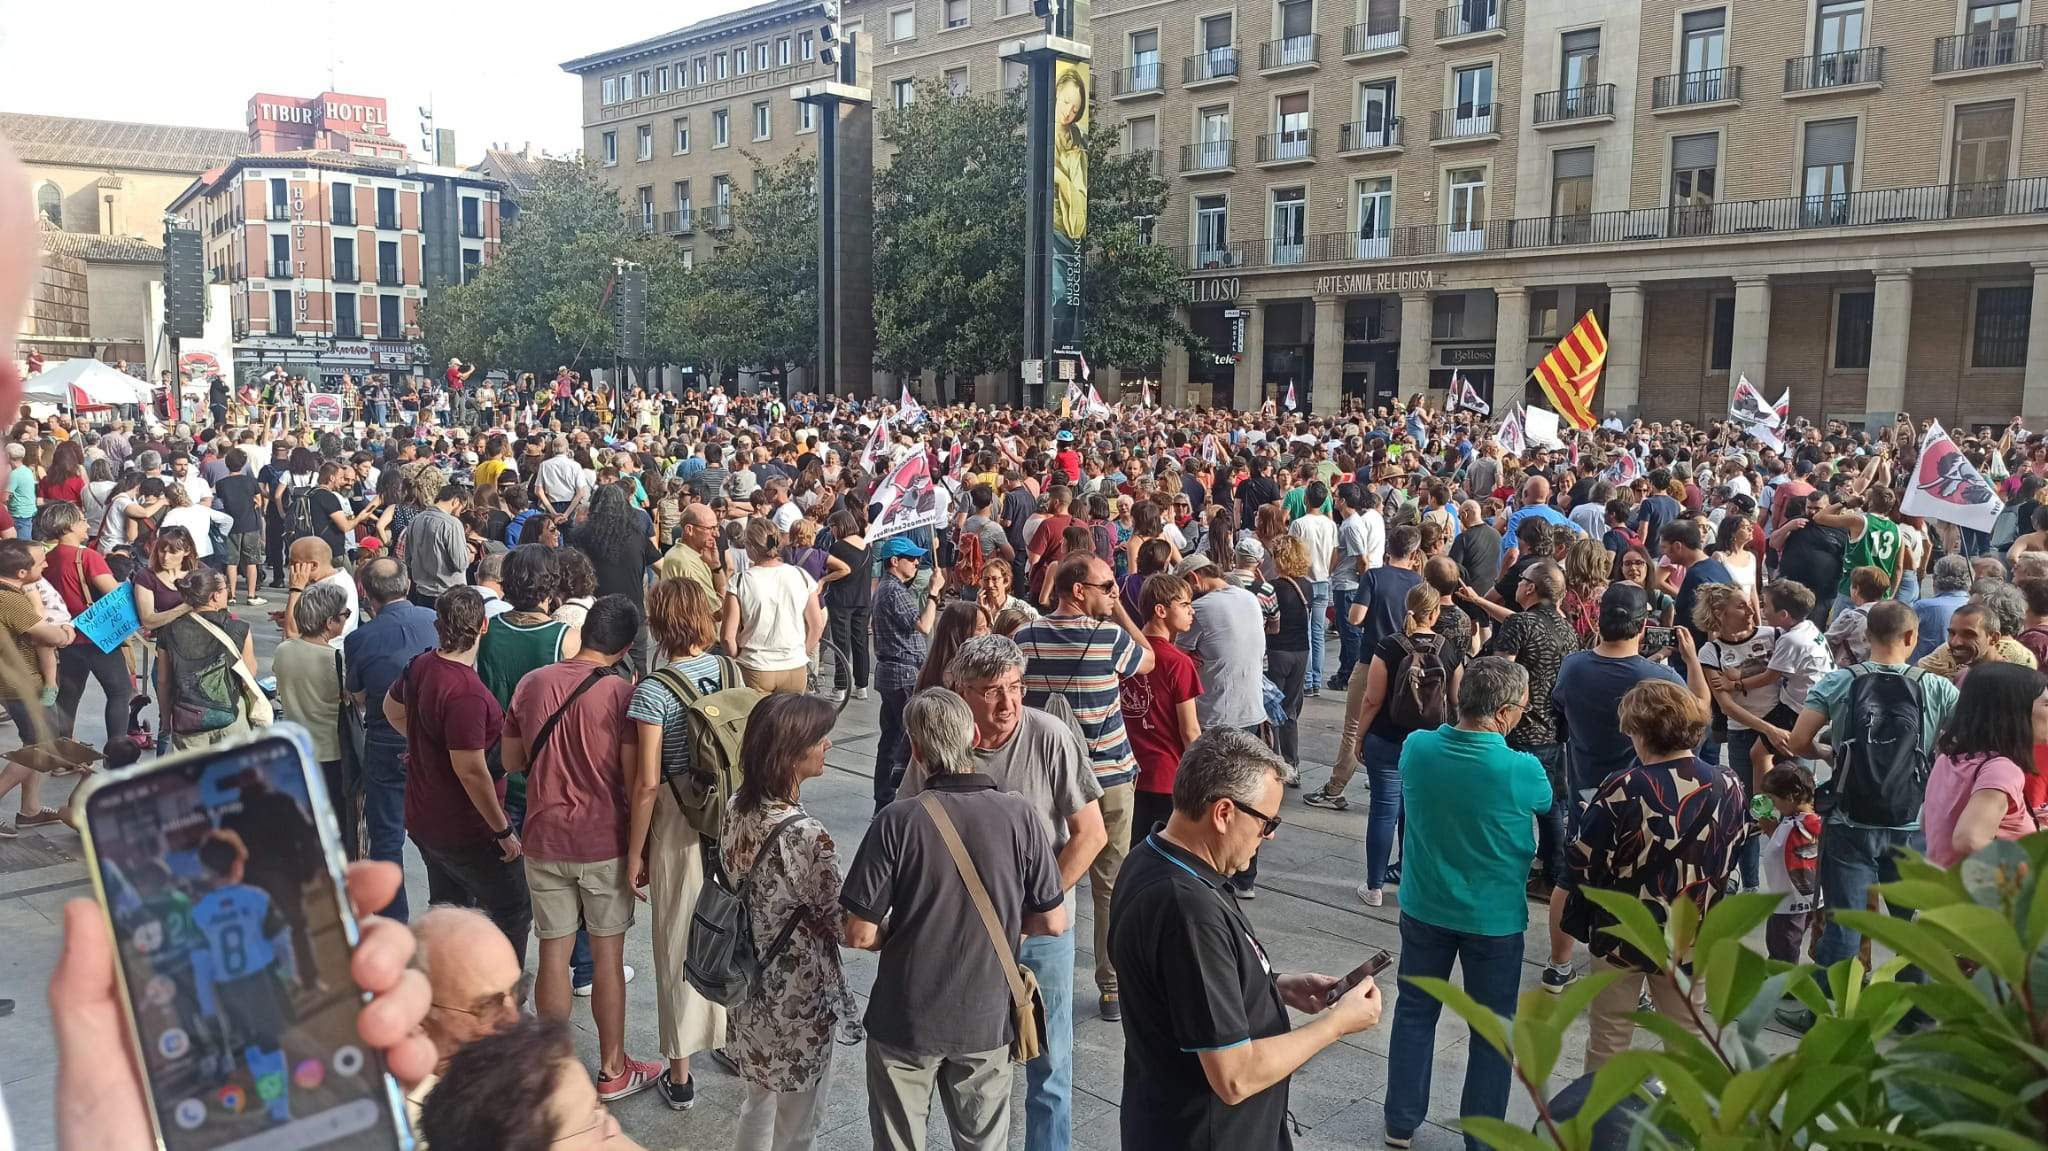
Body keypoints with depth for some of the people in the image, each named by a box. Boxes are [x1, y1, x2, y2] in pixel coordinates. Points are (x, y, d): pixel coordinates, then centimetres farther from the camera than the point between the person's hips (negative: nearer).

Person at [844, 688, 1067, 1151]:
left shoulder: (897, 821, -20)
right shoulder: (1018, 814, -14)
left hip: (906, 1021, -2)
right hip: (987, 1020, 2)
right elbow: (1053, 922, -7)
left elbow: (859, 934, -16)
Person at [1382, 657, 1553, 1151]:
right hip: (1495, 919, -3)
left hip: (1424, 908, 3)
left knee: (1415, 1013, 20)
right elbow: (1546, 805, 0)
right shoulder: (1522, 771, -24)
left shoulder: (1416, 748, -15)